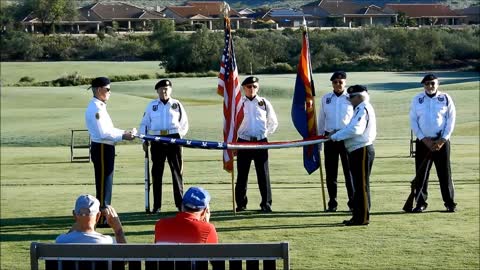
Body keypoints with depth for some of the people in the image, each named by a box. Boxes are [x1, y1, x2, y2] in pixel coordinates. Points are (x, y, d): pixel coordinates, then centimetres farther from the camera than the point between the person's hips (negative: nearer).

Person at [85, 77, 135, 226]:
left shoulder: (99, 107, 14)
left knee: (106, 182, 17)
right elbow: (103, 133, -23)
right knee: (103, 183, -3)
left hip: (105, 148, 10)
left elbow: (108, 129, 20)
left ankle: (104, 215, 27)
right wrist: (122, 136, -18)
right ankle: (101, 218, 3)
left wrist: (124, 132, 9)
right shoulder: (96, 109, -18)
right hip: (102, 149, -10)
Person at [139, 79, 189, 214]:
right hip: (157, 141, 1)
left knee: (177, 171, 2)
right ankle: (156, 205, 8)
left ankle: (180, 203, 8)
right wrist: (144, 140, 4)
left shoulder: (177, 105, 8)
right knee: (157, 172, 3)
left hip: (174, 139, -1)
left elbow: (184, 123, 11)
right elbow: (144, 124, 13)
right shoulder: (151, 105, 10)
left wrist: (180, 135, -2)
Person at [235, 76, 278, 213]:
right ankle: (241, 203, 14)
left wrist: (266, 133, 11)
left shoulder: (264, 103, 5)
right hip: (243, 143, 0)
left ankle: (266, 203, 7)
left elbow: (273, 123, 15)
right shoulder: (238, 103, 1)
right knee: (242, 174, 5)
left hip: (261, 142, 0)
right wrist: (233, 137, 6)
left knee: (263, 174, 0)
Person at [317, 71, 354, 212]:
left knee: (349, 170, -2)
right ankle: (332, 203, 14)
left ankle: (352, 202, 6)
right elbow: (321, 120, 14)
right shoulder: (325, 99, 8)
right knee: (330, 172, 5)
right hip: (330, 138, 3)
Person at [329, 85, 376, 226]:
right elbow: (352, 128, 21)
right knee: (358, 185, 15)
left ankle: (363, 218, 0)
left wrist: (335, 136, -18)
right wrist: (338, 133, 6)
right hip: (357, 151, 11)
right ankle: (357, 216, 22)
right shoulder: (360, 109, 19)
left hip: (362, 151, -11)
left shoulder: (364, 109, -15)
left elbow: (355, 129, -25)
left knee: (362, 185, -5)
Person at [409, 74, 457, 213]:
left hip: (441, 141, -1)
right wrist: (424, 139, -8)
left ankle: (450, 203, 6)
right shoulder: (417, 100, 5)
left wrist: (442, 140, -10)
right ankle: (421, 203, 7)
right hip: (423, 142, 1)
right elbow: (413, 121, 2)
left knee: (445, 172, 0)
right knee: (421, 173, 1)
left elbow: (451, 120, 0)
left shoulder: (446, 99, 2)